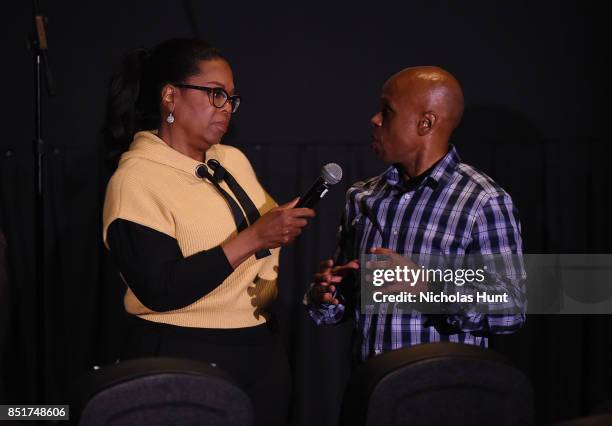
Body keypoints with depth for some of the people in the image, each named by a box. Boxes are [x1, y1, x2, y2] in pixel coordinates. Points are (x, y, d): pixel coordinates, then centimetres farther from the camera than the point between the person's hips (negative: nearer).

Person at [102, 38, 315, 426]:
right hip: (183, 362, -7)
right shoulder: (136, 178, -13)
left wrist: (288, 224, -1)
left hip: (264, 353, 7)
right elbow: (160, 290, -23)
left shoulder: (234, 161, 9)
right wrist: (252, 239, -24)